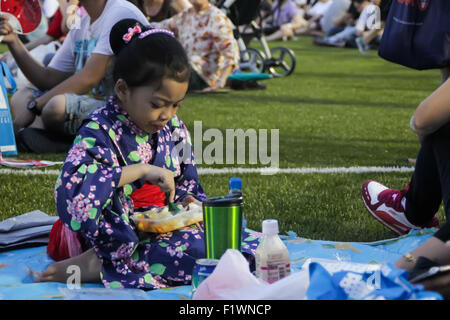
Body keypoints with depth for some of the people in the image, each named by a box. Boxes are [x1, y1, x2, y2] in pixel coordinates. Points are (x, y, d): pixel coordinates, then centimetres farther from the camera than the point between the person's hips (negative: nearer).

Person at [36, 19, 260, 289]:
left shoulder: (174, 129, 7)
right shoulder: (100, 131, -16)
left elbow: (188, 184, 20)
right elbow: (72, 187, -35)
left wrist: (189, 204, -5)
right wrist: (141, 170, -32)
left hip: (167, 230, 8)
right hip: (121, 238, -8)